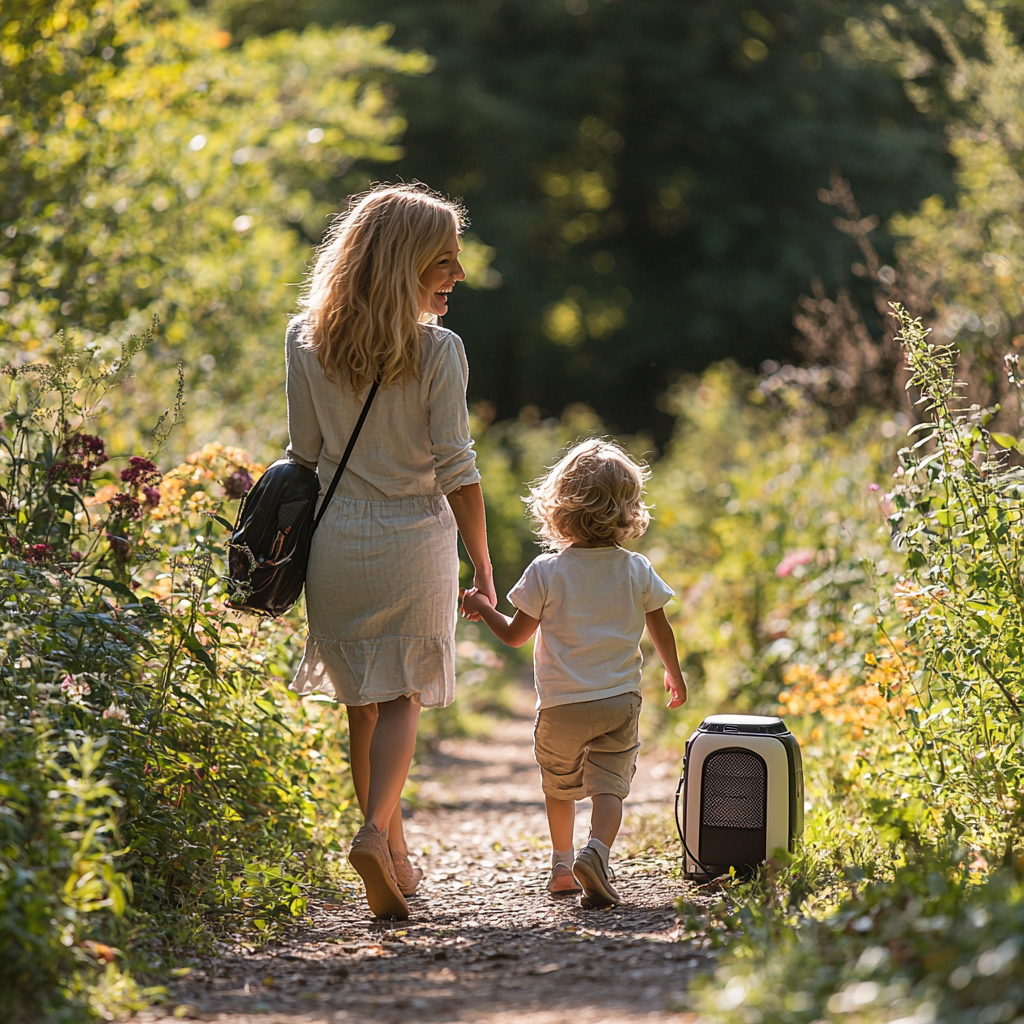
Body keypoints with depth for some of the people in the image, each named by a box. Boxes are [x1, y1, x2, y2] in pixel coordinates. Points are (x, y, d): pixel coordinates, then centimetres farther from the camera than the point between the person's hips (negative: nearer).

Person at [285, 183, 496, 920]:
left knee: (364, 704, 14)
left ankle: (396, 856, 23)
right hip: (415, 539, -3)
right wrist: (483, 568, -3)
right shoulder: (439, 351, -10)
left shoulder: (306, 342, 0)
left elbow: (304, 454, 4)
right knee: (401, 699, 7)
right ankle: (376, 833, -14)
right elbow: (456, 467, -9)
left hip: (336, 541, 3)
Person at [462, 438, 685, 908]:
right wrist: (674, 674, 26)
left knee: (559, 786, 20)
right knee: (608, 786, -4)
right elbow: (661, 630, 8)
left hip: (562, 706, 0)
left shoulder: (546, 572, -9)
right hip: (620, 699, 1)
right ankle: (596, 852, -30)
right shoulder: (637, 571, -2)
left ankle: (561, 865, 31)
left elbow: (515, 635, -1)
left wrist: (483, 608, 18)